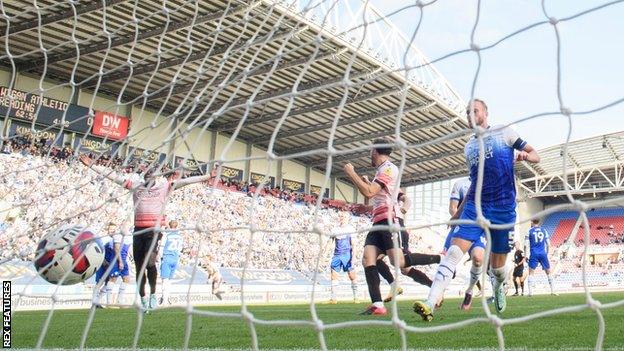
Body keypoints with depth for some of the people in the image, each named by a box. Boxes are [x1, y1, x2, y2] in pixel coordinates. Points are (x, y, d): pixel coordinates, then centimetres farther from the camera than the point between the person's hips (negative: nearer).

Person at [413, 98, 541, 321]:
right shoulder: (469, 147, 18)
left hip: (504, 207, -2)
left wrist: (523, 155, -19)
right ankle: (430, 305, -28)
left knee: (497, 266, 7)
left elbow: (535, 156, 6)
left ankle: (499, 287, 44)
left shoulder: (504, 133, 6)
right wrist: (458, 212, 21)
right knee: (454, 251, -18)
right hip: (475, 205, 3)